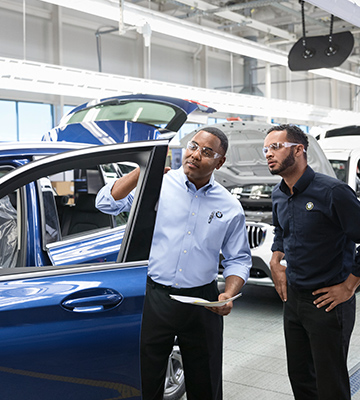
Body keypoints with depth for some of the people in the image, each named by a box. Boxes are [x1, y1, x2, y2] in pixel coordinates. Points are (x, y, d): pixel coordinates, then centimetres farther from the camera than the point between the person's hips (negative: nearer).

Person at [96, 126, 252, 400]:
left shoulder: (230, 208, 4)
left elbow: (239, 260, 9)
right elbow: (107, 203, -9)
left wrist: (229, 295, -8)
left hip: (202, 303, 2)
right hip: (154, 298, -1)